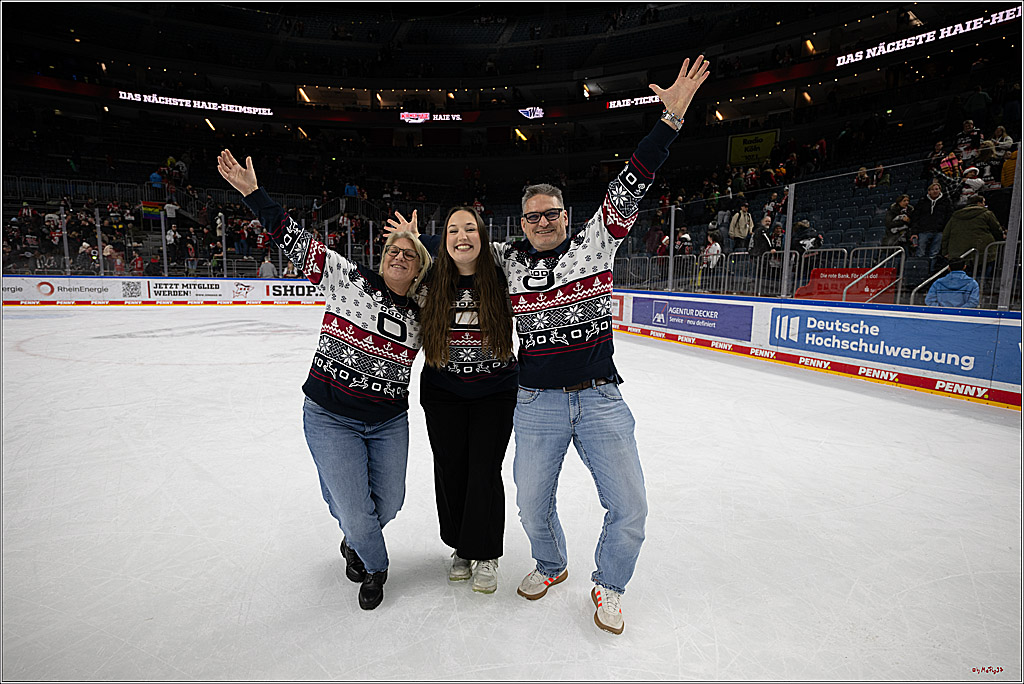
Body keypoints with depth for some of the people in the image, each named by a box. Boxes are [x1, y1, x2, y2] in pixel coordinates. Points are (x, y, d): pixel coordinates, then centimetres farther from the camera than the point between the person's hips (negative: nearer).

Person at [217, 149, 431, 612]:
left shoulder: (418, 316, 4)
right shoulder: (348, 278, -7)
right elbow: (298, 243, -10)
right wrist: (253, 194, -12)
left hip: (389, 422, 4)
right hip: (331, 418, -3)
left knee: (389, 503, 11)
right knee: (354, 511, -1)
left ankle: (355, 542, 46)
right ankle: (373, 566, 33)